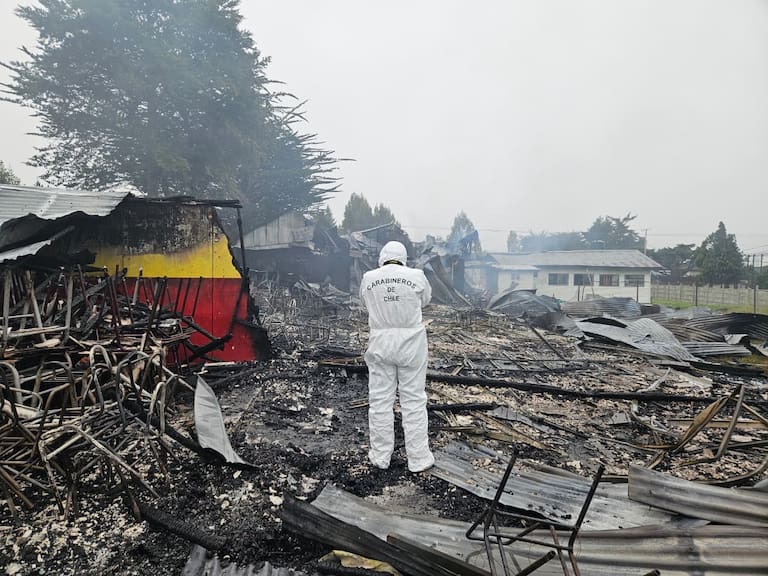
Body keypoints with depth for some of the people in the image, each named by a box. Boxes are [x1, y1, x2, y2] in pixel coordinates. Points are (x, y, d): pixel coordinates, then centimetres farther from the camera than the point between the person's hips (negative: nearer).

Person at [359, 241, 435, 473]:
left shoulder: (368, 277, -3)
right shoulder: (416, 275, -7)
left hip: (380, 343, 1)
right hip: (411, 343, -1)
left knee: (380, 400, 11)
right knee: (414, 400, 7)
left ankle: (380, 456, 22)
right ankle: (418, 458, 16)